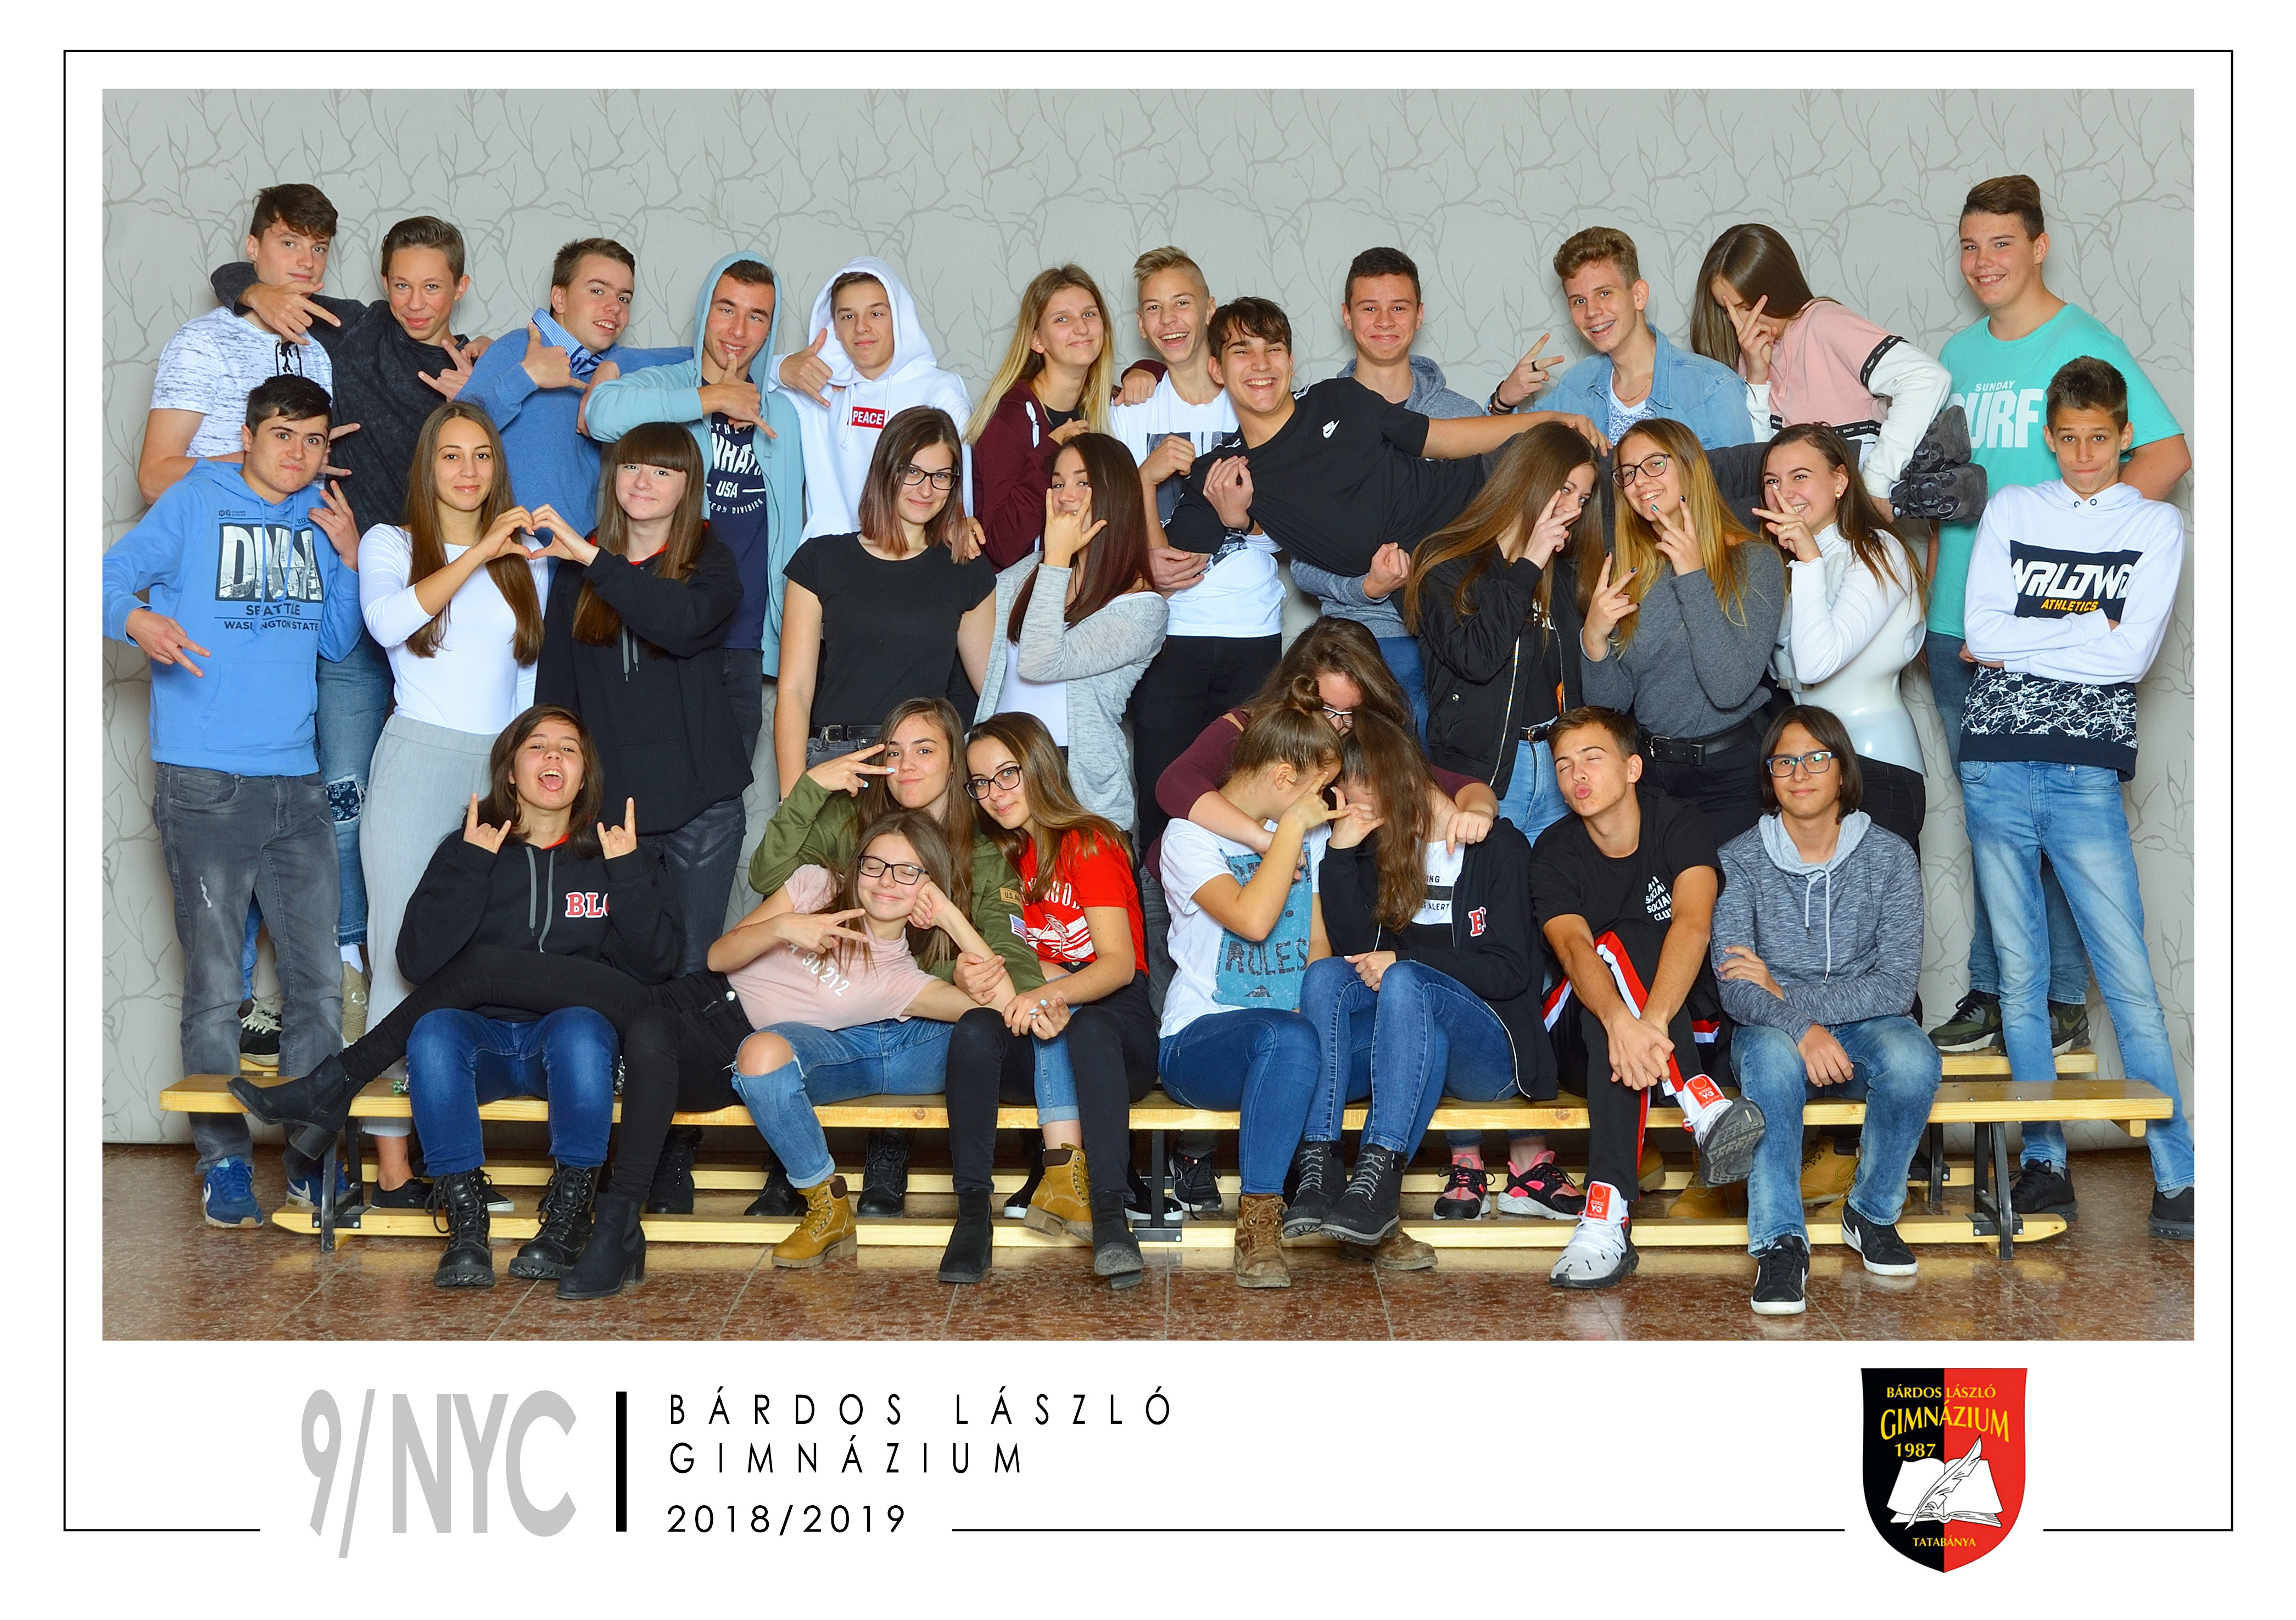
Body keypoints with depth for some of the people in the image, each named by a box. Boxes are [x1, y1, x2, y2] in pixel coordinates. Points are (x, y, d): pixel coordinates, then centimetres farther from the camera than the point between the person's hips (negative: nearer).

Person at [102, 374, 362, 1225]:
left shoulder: (317, 519, 14)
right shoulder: (196, 501, 1)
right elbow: (114, 574, -6)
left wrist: (347, 558, 4)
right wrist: (138, 619, -27)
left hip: (296, 781, 5)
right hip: (205, 782, -5)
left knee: (318, 980, 6)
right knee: (215, 986, 0)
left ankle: (313, 1156, 15)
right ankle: (224, 1163, 8)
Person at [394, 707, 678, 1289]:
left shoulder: (617, 853, 10)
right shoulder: (466, 850, 9)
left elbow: (654, 966, -3)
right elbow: (417, 963, -6)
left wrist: (629, 872, -11)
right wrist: (471, 866, -10)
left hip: (576, 1029, -1)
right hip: (483, 1035, 1)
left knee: (579, 1028, -35)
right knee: (434, 1030, -32)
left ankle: (568, 1218, -23)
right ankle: (465, 1226, -27)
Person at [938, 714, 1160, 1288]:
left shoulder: (1090, 843, -3)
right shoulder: (998, 858, 14)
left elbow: (1120, 964, -15)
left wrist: (1048, 993, -35)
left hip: (1116, 1024, -4)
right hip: (1033, 1054, 4)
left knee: (1077, 1021, -38)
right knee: (974, 1029, -29)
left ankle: (1109, 1213, -48)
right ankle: (972, 1212, -35)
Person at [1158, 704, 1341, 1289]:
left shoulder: (1308, 835, 18)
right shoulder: (1189, 837, -4)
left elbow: (1317, 947, 15)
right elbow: (1253, 920, -21)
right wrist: (1291, 829, -11)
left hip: (1288, 1033, 6)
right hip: (1198, 1039, -6)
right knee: (1288, 1037, -40)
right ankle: (1259, 1221, -29)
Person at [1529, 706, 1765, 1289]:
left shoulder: (1678, 823, -9)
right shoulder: (1554, 852, -4)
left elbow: (1693, 923, -28)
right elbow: (1573, 948, -24)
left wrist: (1651, 1021, -47)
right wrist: (1621, 1021, -46)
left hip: (1691, 1010, -1)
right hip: (1591, 1021, 1)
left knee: (1617, 946, -31)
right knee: (1612, 949, -30)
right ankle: (1704, 1105, -47)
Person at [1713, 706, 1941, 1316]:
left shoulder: (1890, 856, -4)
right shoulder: (1740, 860, -5)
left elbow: (1897, 985, -11)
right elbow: (1734, 987, -13)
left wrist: (1786, 992, -19)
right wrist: (1801, 1027, -33)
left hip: (1862, 1024, 1)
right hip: (1773, 1032, -1)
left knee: (1912, 1058, -33)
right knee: (1773, 1053, -37)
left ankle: (1872, 1213, -8)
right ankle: (1780, 1242, -31)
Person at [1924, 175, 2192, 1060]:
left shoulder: (2086, 346, -5)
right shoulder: (1958, 354, 14)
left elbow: (2167, 455, -10)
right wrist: (1934, 589, 14)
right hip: (1959, 624, 6)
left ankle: (2061, 1002, 9)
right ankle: (1992, 994, 18)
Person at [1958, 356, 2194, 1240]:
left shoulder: (2156, 526, 8)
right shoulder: (2011, 509, 13)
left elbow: (2133, 654, -6)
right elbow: (1979, 630, 1)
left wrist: (2022, 640, -5)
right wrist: (2089, 629, -3)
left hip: (2087, 775, -2)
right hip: (1996, 764, 2)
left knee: (2130, 980, -5)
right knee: (2020, 976, 5)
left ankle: (2176, 1175, -1)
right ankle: (2044, 1164, 13)